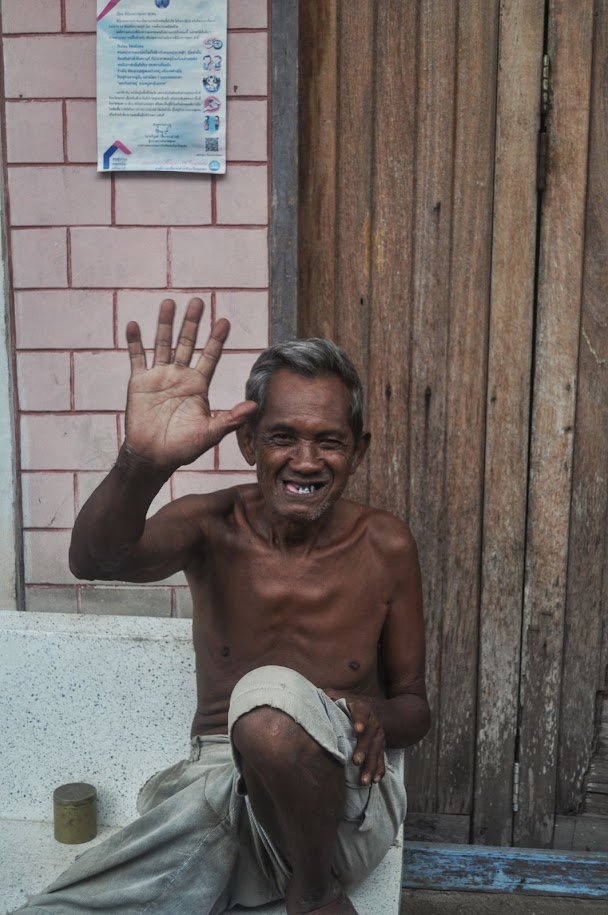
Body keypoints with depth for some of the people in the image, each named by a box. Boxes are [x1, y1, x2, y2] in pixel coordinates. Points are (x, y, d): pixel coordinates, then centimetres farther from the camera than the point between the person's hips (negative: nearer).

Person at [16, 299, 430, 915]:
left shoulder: (385, 547, -3)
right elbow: (94, 559, -25)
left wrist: (380, 718, -19)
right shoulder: (210, 525, -3)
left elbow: (413, 702, 6)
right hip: (214, 785, -1)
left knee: (273, 694, -33)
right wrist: (142, 462, -46)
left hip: (341, 795, 2)